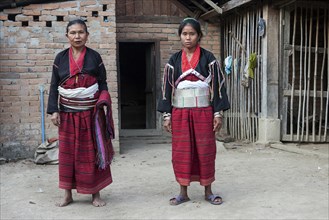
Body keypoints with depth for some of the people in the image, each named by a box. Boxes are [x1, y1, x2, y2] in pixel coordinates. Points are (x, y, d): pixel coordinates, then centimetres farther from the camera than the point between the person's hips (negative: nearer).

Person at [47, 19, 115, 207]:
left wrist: (103, 101, -15)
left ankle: (96, 194, 15)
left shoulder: (95, 57, 0)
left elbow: (103, 84, 2)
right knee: (67, 153, 5)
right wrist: (54, 110, -3)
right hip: (68, 113, 2)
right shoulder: (60, 58, 4)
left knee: (92, 152, 3)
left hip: (91, 112, -1)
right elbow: (54, 86, 5)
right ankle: (68, 194, 17)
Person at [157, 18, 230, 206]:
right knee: (181, 152, 5)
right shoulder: (174, 60, 6)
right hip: (180, 113, 2)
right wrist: (166, 115, 1)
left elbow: (218, 86, -2)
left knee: (206, 151, 5)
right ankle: (183, 192, 16)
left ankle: (208, 191, 19)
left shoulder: (209, 58, 0)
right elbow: (167, 88, 6)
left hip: (203, 111, -2)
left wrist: (219, 113, -7)